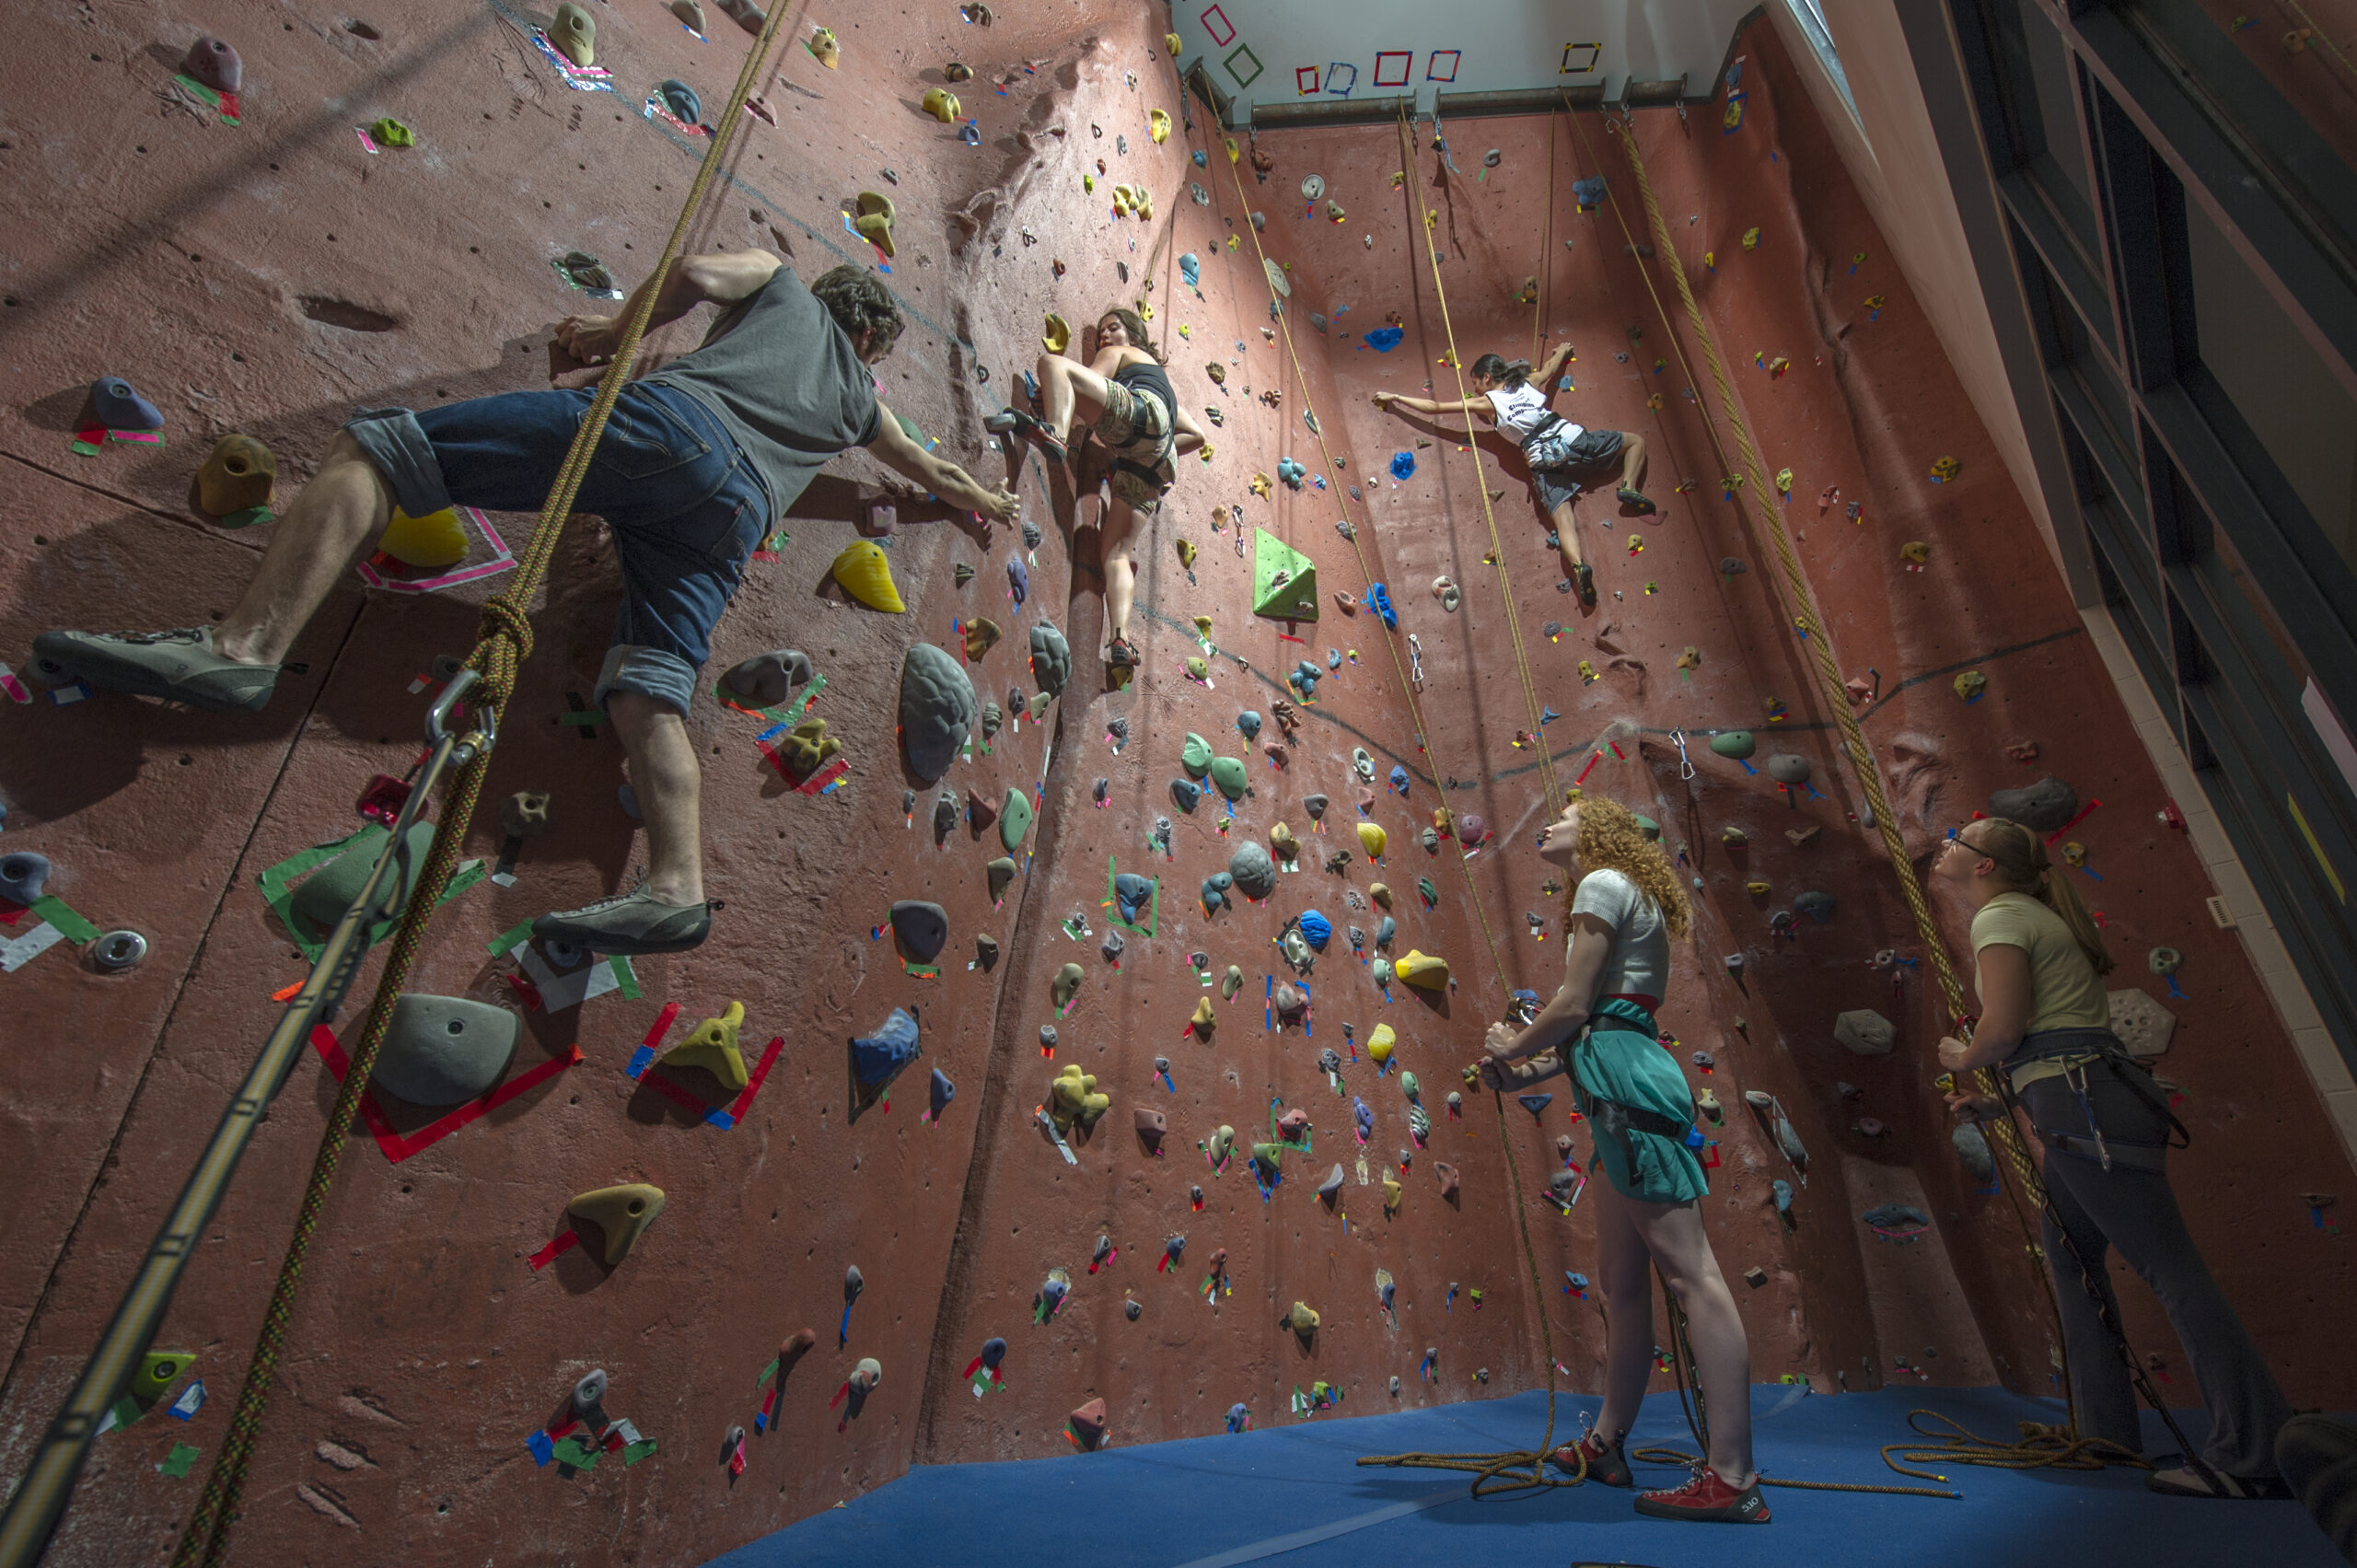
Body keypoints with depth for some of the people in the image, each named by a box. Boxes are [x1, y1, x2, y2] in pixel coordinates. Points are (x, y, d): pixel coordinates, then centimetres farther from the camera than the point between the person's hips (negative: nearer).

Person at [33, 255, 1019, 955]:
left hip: (663, 423, -3)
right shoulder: (860, 396, 36)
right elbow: (933, 474, 48)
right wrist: (987, 503, 67)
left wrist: (615, 330, 26)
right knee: (648, 691, -10)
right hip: (733, 515, 4)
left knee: (373, 443, -1)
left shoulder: (785, 287, 30)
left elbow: (697, 271, 13)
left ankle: (243, 646, -22)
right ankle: (677, 885, -29)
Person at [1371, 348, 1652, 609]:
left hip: (1543, 462, -3)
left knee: (1563, 522, -8)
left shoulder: (1487, 402, 6)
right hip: (1572, 439, 3)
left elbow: (1435, 407, 6)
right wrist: (1563, 351, 64)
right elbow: (1550, 366, 41)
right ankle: (1628, 487, 2)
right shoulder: (1529, 383, 18)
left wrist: (1394, 398, 14)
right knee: (1637, 440, 24)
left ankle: (1578, 564, -35)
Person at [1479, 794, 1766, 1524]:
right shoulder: (1621, 895, 25)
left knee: (1689, 1271, -7)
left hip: (1627, 1085, -10)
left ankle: (1733, 1478, -1)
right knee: (1619, 1278, 15)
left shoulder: (1603, 884, -4)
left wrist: (1511, 1047, 4)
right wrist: (1528, 1068, 14)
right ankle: (1605, 1445, 27)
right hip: (1626, 1084, 10)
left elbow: (1573, 1006, -12)